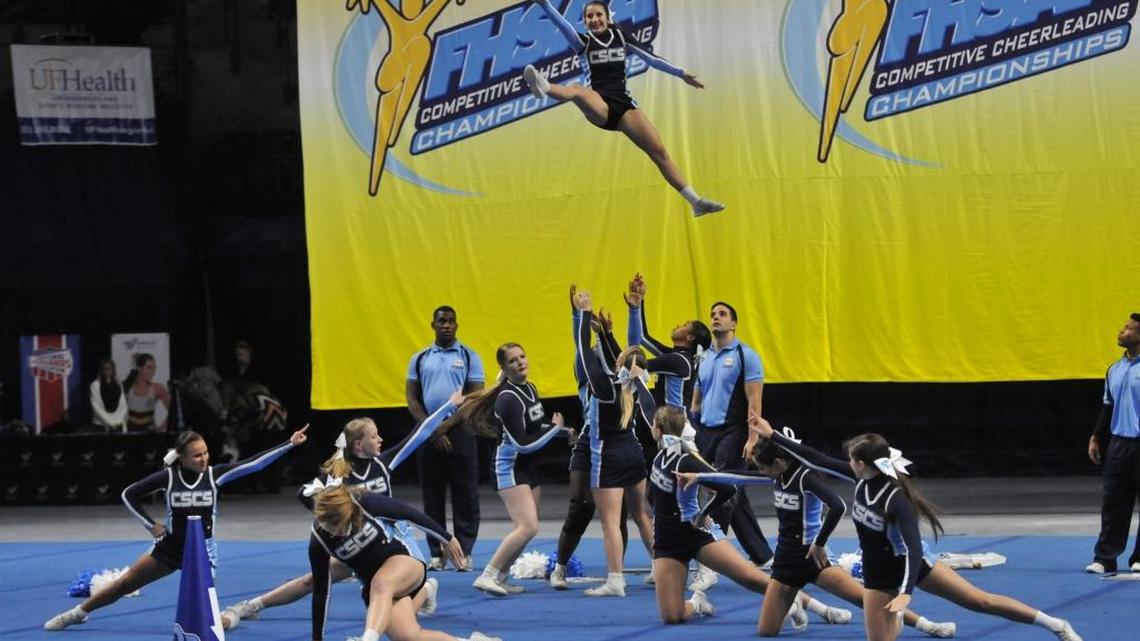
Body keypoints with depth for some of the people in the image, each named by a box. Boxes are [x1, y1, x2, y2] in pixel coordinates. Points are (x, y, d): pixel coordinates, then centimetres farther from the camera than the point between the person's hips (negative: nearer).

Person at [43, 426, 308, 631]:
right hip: (170, 547, 1)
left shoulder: (214, 474, -13)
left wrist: (290, 444, -28)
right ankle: (76, 613, 27)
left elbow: (254, 463, -21)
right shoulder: (169, 476, -14)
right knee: (125, 583, 10)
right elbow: (129, 494, -2)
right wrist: (150, 525, -5)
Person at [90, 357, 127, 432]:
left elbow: (123, 406, 8)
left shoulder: (118, 385, 10)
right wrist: (109, 422, -9)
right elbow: (96, 407, -6)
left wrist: (118, 421, -6)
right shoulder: (95, 385, -1)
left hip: (117, 425, 3)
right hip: (101, 424, -3)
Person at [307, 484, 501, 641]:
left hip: (403, 561, -1)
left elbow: (409, 514, -2)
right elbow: (321, 589, -3)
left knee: (381, 584, -39)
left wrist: (447, 538, 9)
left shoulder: (365, 504, -18)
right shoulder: (319, 540, -14)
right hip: (374, 588, 1)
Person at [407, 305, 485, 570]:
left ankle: (464, 552, 1)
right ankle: (437, 553, 7)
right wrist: (432, 431, -6)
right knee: (432, 496, 3)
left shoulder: (469, 357, 3)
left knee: (465, 494, -2)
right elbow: (412, 399, 7)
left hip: (459, 432, -2)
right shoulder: (420, 359, 10)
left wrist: (446, 427, -11)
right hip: (428, 435, 2)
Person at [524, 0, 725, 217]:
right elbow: (563, 25, -14)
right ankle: (543, 87, -71)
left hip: (624, 105, 3)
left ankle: (695, 201, -6)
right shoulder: (584, 42, 4)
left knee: (659, 152, -6)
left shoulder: (620, 36, 13)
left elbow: (649, 58, 20)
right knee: (578, 91, -38)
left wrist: (681, 73, 20)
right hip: (599, 107, -3)